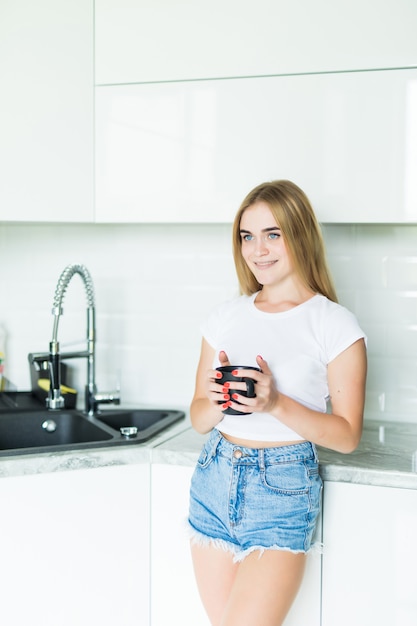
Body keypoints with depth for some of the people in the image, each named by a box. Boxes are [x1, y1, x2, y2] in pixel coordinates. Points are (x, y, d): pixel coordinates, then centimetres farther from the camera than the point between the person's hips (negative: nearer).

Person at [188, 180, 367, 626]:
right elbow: (198, 418, 10)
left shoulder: (336, 326, -7)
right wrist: (218, 403, -13)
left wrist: (276, 404, -21)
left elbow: (347, 435, -7)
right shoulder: (225, 318, 6)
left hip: (283, 488, -4)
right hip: (213, 480, 5)